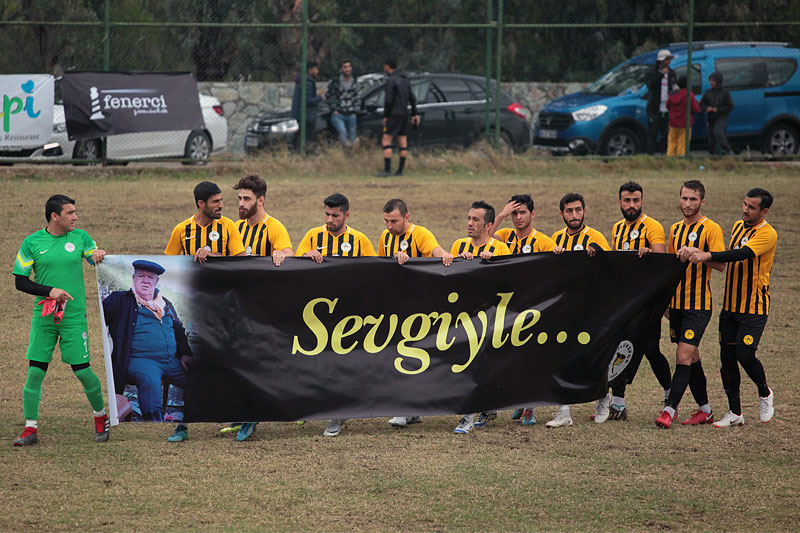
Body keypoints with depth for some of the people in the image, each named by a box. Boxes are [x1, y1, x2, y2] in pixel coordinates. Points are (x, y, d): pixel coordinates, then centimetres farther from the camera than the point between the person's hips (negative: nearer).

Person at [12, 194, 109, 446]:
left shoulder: (80, 237, 4)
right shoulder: (32, 243, 0)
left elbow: (100, 264, 13)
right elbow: (20, 281, 0)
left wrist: (101, 255, -11)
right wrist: (50, 291, -13)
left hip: (74, 316, 0)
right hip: (43, 318, 0)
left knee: (82, 370, -2)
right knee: (35, 370, -5)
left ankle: (101, 417, 20)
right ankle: (30, 429, 2)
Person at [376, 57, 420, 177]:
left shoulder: (391, 80, -14)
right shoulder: (404, 79, 14)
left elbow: (388, 100, -19)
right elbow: (412, 98, 17)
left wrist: (385, 116, -11)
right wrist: (414, 114, 22)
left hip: (394, 114, -9)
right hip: (404, 113, 9)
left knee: (386, 141, -8)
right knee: (402, 142, 8)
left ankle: (387, 170, -15)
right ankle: (400, 170, 9)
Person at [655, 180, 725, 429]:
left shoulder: (711, 229, -7)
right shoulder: (676, 229, 14)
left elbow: (721, 264, -17)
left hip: (698, 305, -7)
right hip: (677, 303, 7)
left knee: (684, 357, -12)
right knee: (691, 357, 11)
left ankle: (669, 410, -16)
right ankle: (705, 410, 20)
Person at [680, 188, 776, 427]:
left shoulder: (767, 234, -13)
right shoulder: (738, 226, 12)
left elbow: (741, 254, -28)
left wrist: (707, 255, -38)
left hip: (754, 307, -7)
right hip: (730, 305, 7)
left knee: (745, 354, -14)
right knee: (727, 357, 3)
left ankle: (765, 394, 15)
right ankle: (734, 412, 12)